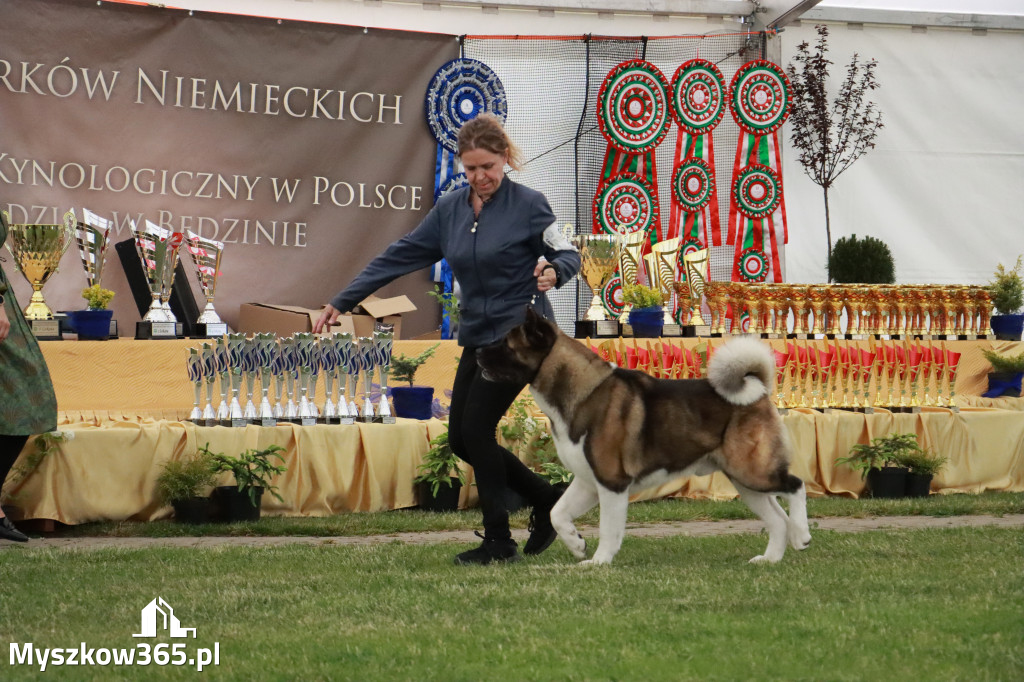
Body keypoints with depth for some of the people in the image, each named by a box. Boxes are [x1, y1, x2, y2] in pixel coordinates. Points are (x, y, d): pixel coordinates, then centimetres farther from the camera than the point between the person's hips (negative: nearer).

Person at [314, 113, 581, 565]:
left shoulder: (528, 205, -9)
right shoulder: (450, 209, 7)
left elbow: (567, 253, -3)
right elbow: (401, 256, 9)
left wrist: (554, 270, -29)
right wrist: (343, 301, 7)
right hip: (478, 336, 7)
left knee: (476, 429, -12)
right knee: (461, 438, 5)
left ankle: (498, 541, -2)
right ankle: (546, 500, 20)